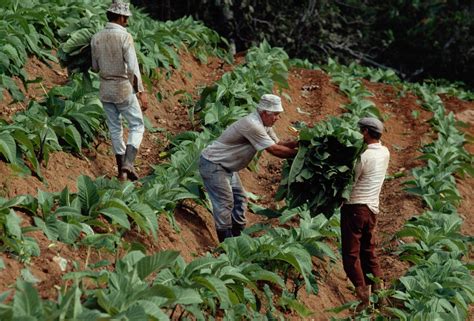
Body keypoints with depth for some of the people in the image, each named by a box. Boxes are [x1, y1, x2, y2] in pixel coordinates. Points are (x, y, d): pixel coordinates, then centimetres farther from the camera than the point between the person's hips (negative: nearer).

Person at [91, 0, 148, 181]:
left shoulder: (96, 38, 1)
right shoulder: (125, 37, -15)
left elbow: (95, 67, 9)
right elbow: (133, 68, -20)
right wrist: (141, 92, -17)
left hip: (105, 90, 5)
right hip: (124, 89, -5)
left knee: (115, 129, 15)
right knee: (137, 126, 8)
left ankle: (121, 170, 19)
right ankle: (128, 164, -11)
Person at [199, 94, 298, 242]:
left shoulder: (264, 125, 3)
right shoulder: (252, 125, -28)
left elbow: (278, 143, 8)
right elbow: (274, 150, -27)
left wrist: (298, 143, -7)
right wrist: (298, 152, -19)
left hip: (227, 166, 10)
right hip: (212, 164, -10)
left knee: (240, 199, 10)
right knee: (224, 202, -10)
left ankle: (239, 238, 17)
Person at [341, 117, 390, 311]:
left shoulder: (363, 156, -17)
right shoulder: (385, 153, 6)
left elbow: (349, 182, -13)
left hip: (355, 206, -8)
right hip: (372, 208, 8)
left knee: (351, 253, -2)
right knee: (368, 250, 17)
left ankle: (362, 293, -7)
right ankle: (377, 288, 19)